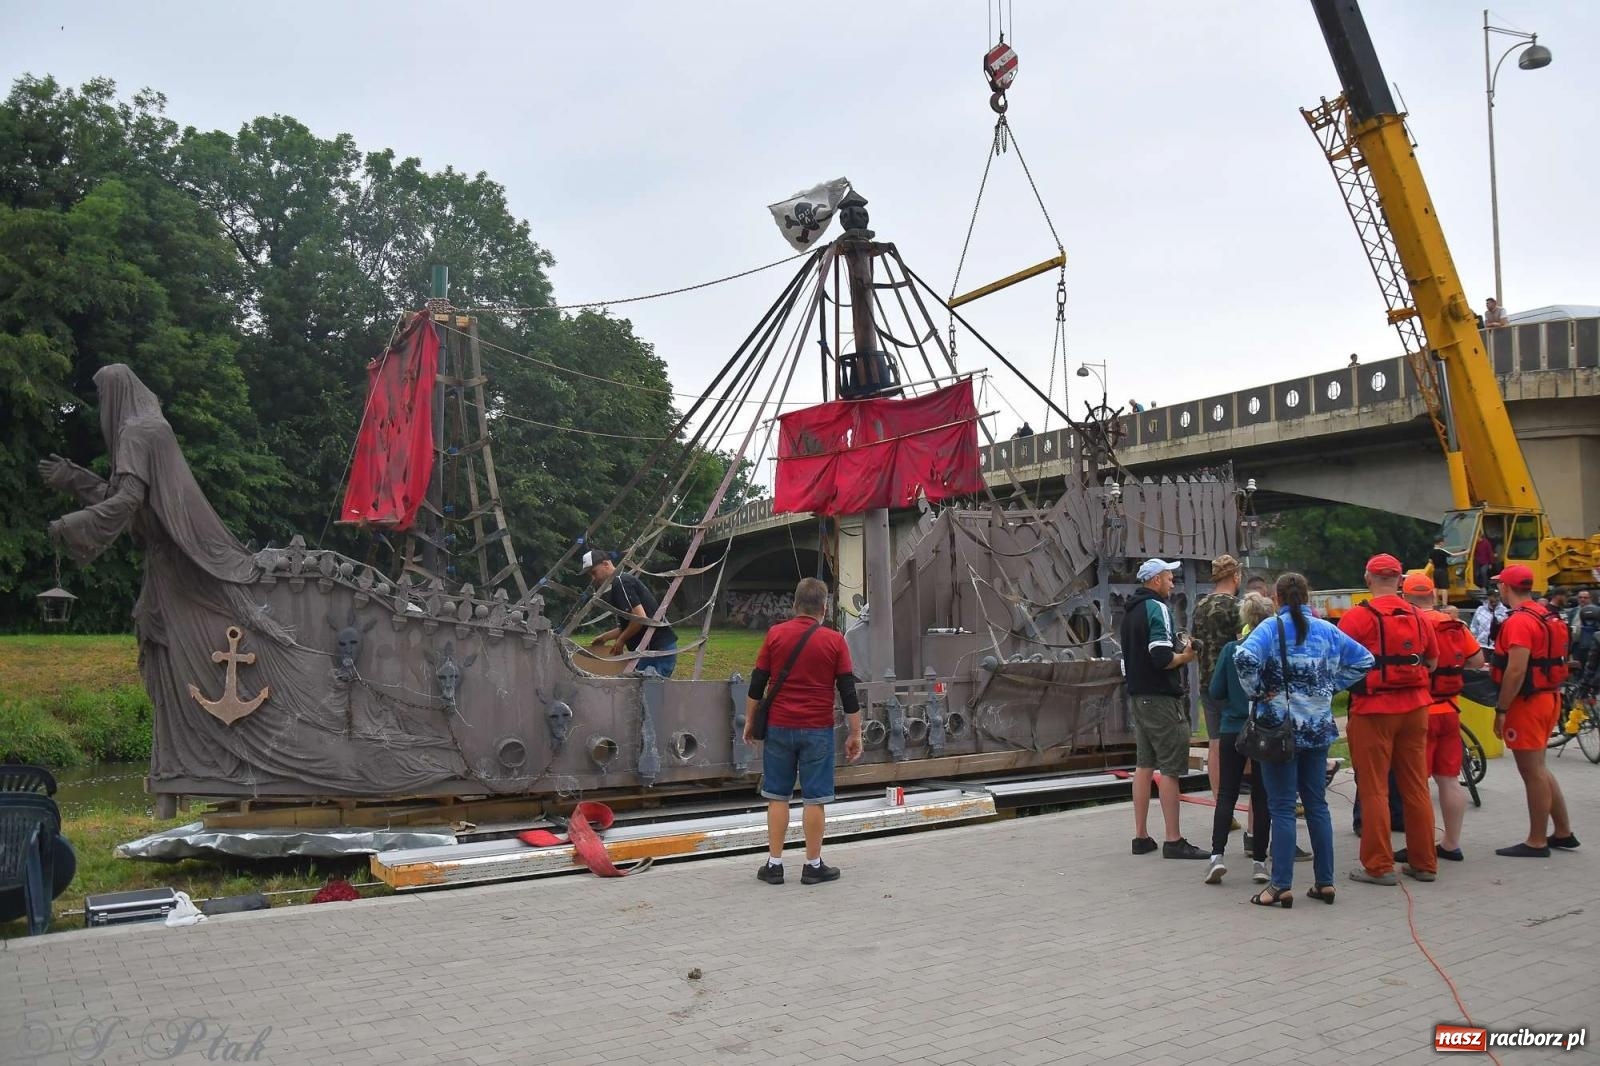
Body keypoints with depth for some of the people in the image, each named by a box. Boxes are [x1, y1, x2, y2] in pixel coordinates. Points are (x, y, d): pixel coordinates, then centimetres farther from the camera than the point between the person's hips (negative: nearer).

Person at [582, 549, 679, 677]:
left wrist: (621, 640, -8)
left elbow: (640, 618, -20)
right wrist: (606, 637, 25)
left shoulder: (621, 582, -11)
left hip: (657, 651, -10)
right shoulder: (621, 582, 20)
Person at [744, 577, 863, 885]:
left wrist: (750, 721, 13)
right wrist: (855, 734, 4)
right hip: (817, 731, -1)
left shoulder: (775, 634, 1)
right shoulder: (834, 641, -2)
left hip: (779, 727, 2)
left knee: (777, 796, 8)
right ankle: (813, 865, 10)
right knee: (814, 799, 4)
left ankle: (774, 865, 11)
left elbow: (757, 684, 2)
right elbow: (848, 692, -2)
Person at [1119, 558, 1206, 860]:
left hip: (1138, 695, 9)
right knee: (1170, 768, -5)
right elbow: (1162, 658, -23)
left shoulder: (1130, 611, 15)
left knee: (1144, 765, 12)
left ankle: (1141, 837, 16)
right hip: (1161, 697, -9)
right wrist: (1185, 656, -5)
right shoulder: (1158, 608, -13)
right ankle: (1173, 841, -3)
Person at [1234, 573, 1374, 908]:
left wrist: (1257, 691, -12)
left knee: (1282, 807, -1)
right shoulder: (1326, 630, 6)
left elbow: (1245, 657, -26)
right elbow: (1363, 660, 14)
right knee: (1317, 803, 13)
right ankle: (1325, 882, 17)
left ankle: (1281, 886, 0)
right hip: (1318, 727, 5)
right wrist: (1331, 685, 12)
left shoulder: (1271, 628, -9)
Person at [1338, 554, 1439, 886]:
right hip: (1415, 707, 5)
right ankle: (1424, 862, 20)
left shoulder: (1357, 616, -11)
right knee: (1416, 787, 13)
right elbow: (1432, 662, 15)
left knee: (1374, 789, 2)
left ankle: (1378, 866, 4)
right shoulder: (1418, 617, 6)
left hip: (1374, 709, -5)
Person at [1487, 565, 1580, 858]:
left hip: (1527, 702, -10)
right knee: (1538, 769, 18)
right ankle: (1563, 833, 25)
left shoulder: (1519, 621, -19)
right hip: (1549, 698, 10)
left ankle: (1537, 842, 6)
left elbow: (1516, 672, -24)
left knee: (1532, 772, -2)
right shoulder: (1545, 617, 11)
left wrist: (1501, 709, -18)